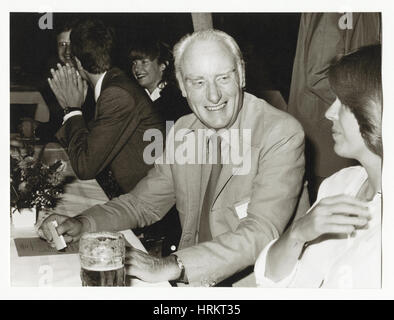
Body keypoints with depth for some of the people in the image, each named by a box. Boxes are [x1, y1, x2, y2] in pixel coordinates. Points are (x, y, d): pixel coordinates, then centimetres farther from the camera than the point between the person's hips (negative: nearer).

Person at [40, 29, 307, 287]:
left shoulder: (282, 134, -16)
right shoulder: (183, 131, 4)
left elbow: (261, 234, -25)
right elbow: (143, 203, 13)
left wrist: (171, 266, -33)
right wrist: (82, 225, -4)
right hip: (190, 281, 6)